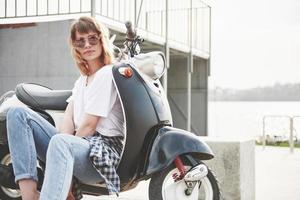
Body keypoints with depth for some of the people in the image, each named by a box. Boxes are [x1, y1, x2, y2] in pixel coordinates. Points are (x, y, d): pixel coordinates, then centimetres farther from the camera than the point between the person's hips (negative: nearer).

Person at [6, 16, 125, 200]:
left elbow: (89, 124, -9)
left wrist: (63, 146, -3)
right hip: (79, 144, 8)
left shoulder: (108, 73, -1)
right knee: (19, 113, -5)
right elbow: (69, 119, 7)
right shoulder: (81, 81, 24)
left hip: (103, 151, -8)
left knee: (60, 143, -40)